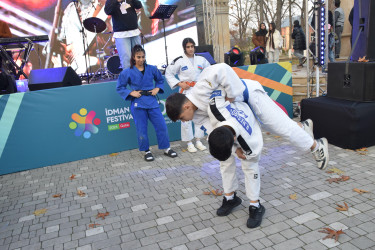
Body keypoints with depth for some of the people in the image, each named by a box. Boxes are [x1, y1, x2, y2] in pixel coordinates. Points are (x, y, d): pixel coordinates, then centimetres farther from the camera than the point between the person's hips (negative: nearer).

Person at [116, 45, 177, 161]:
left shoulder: (152, 69, 3)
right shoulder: (127, 72, -3)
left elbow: (160, 80, 19)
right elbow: (119, 88, 4)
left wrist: (157, 88, 2)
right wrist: (131, 93, -8)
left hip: (152, 102, 2)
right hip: (137, 104, -2)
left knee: (161, 125, 2)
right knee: (141, 130, 4)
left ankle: (167, 148, 20)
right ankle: (146, 151, 24)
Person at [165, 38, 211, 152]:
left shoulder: (201, 59, 4)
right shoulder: (179, 61, -6)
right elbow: (168, 73, -1)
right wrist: (179, 83, -9)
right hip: (186, 91, -4)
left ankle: (198, 141, 23)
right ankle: (189, 143, 10)